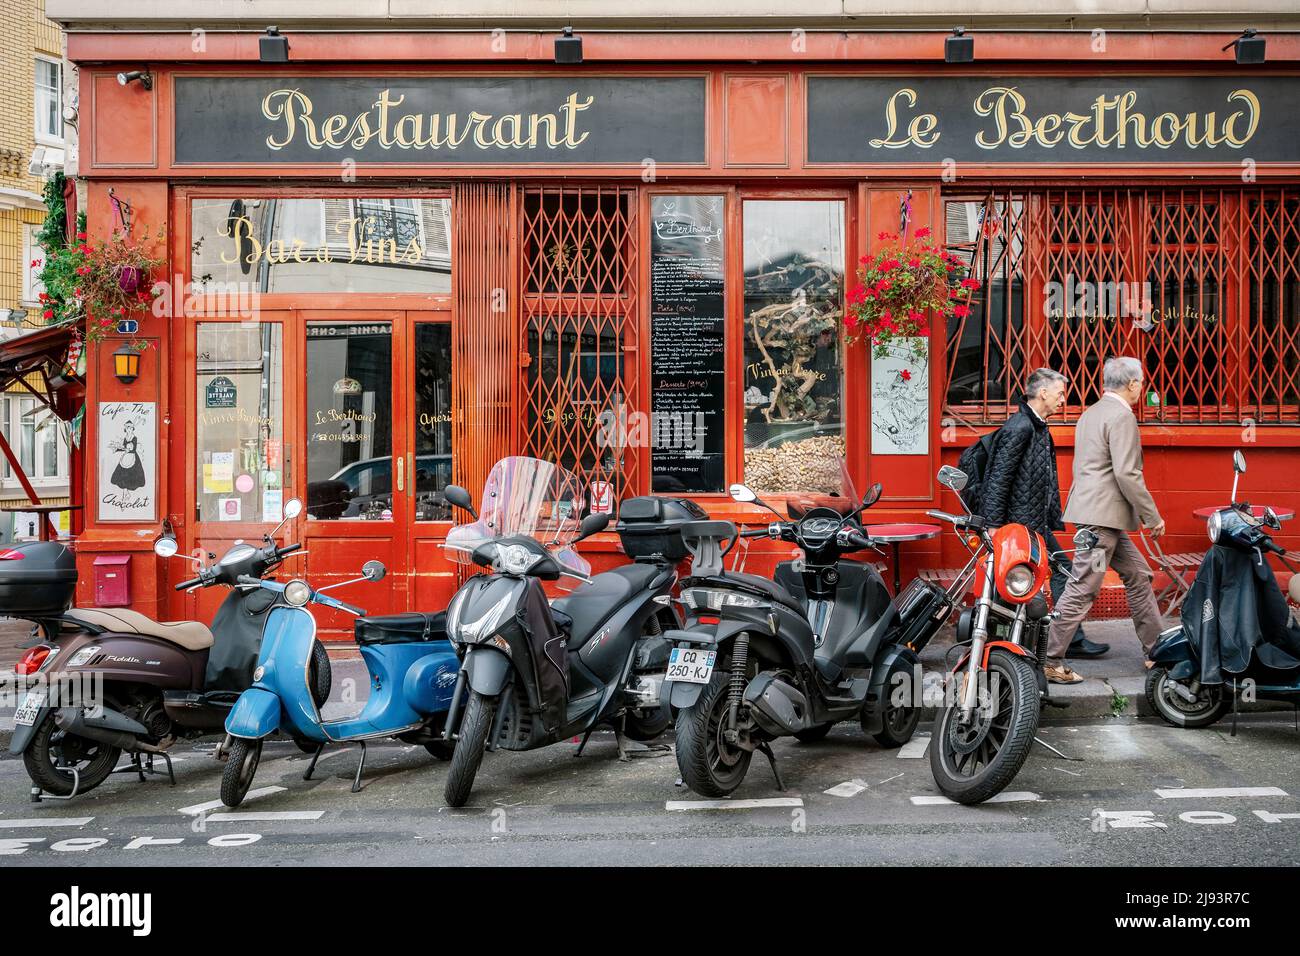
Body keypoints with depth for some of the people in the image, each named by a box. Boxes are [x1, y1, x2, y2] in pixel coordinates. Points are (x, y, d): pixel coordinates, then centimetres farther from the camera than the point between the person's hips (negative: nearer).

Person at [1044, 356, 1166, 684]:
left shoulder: (1090, 413, 16)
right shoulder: (1122, 417, -14)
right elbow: (1127, 474, -20)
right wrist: (1153, 517, -11)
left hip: (1094, 510, 10)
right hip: (1102, 515, -10)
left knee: (1138, 576, 16)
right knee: (1082, 589, -6)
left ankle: (1156, 651, 23)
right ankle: (1051, 663, -2)